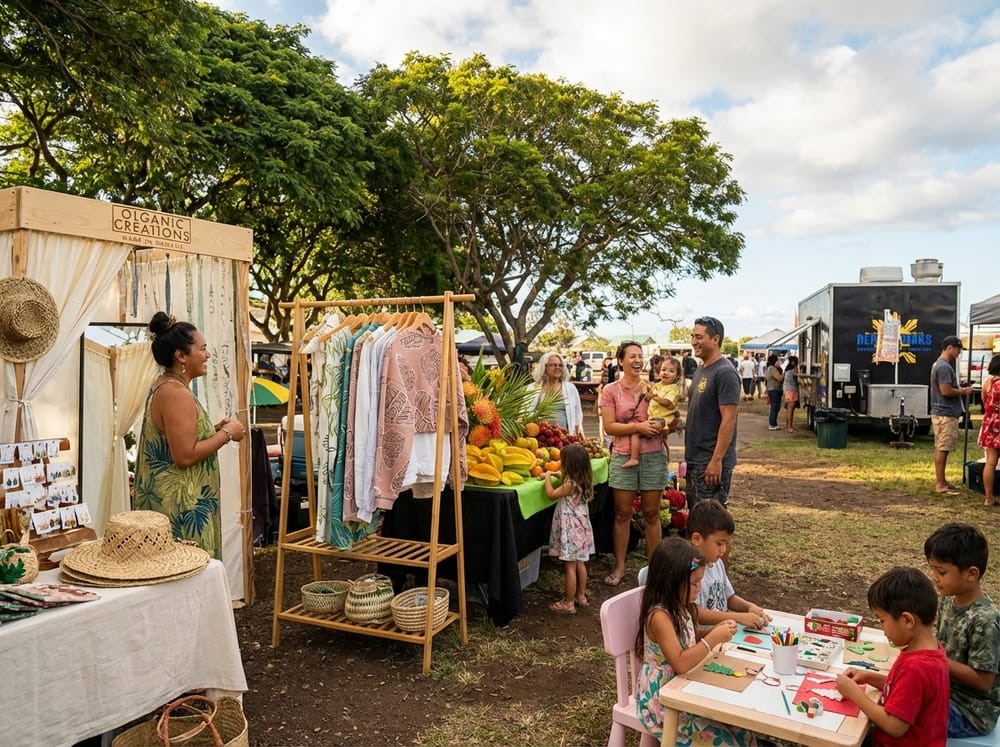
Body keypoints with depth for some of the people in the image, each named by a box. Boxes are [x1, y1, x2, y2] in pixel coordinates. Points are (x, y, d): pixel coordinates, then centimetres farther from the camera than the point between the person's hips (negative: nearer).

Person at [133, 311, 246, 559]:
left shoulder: (163, 387, 13)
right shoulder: (176, 393, -19)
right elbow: (184, 456, -24)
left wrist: (214, 429, 10)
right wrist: (226, 433, -14)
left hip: (170, 500, 10)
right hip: (180, 506, -10)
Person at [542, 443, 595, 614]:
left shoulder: (570, 485, -23)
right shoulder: (584, 482, 2)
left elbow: (551, 494, -11)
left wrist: (547, 477, 1)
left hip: (571, 529, -9)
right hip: (581, 527, 9)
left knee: (570, 566, -1)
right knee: (579, 563, 18)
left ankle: (569, 603, 7)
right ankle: (581, 596, 30)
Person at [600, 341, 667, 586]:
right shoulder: (611, 391, -1)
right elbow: (609, 427, -8)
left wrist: (661, 425, -13)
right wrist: (639, 427, -19)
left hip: (653, 456, 1)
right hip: (623, 458, -1)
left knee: (651, 514, 9)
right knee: (622, 514, 7)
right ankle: (619, 567, 17)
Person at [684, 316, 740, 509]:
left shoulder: (725, 373, -16)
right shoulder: (700, 370, 12)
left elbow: (728, 420, -20)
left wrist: (716, 460, -23)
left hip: (712, 462, -9)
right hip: (695, 459, 9)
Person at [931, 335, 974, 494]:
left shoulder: (939, 364, 16)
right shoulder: (944, 367, -17)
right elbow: (946, 391, -23)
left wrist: (960, 390, 14)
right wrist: (962, 391, -9)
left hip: (942, 413, 11)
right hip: (945, 414, -11)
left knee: (940, 448, 13)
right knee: (942, 448, -6)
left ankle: (941, 481, 19)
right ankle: (940, 484, -3)